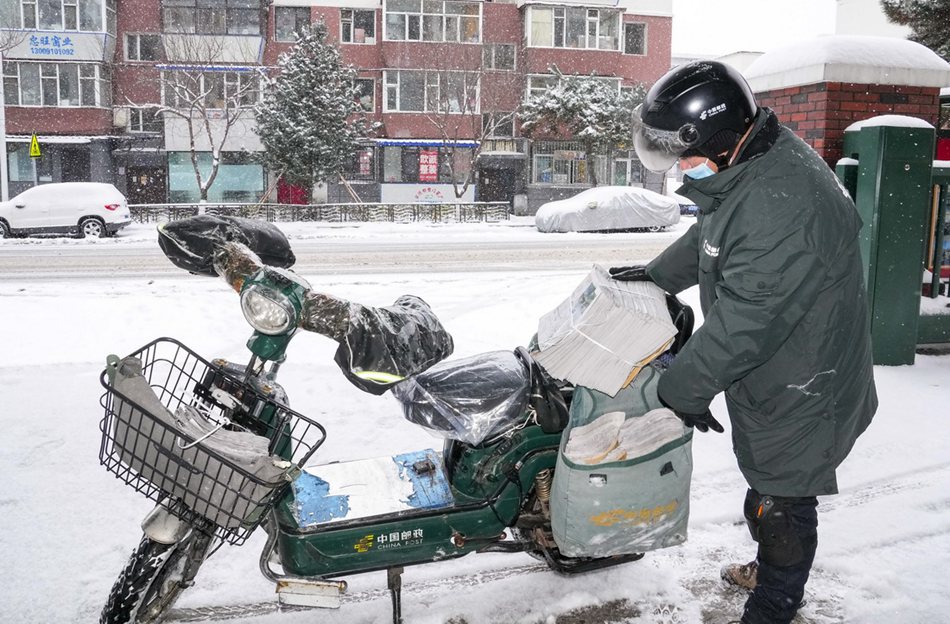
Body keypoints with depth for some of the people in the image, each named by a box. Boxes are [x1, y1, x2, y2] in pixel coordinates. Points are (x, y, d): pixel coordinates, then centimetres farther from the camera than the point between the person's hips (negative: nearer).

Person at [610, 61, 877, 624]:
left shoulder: (781, 208, -34)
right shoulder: (756, 161, -1)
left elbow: (741, 322, -31)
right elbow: (709, 235, 17)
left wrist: (681, 388, -19)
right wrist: (657, 274, 23)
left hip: (800, 395, -10)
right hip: (774, 380, 10)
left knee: (779, 505, 8)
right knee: (776, 492, 27)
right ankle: (772, 571, 50)